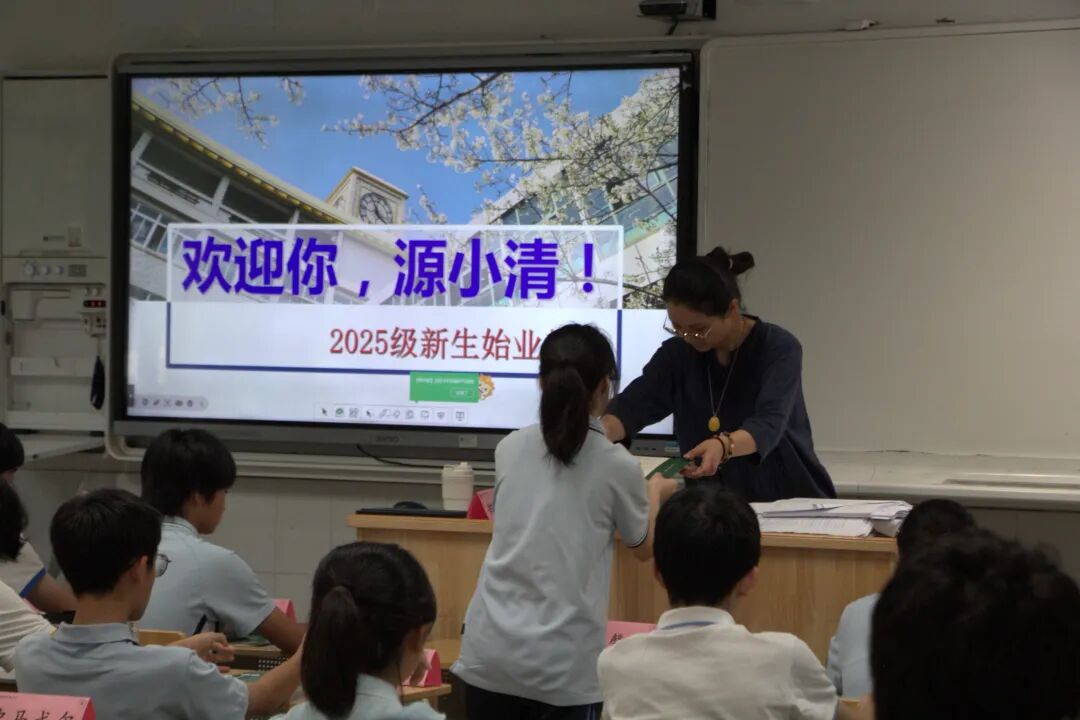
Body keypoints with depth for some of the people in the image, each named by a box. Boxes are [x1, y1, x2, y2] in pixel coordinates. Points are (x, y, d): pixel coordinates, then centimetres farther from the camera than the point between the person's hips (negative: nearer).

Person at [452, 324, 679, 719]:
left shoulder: (509, 449, 6)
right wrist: (655, 494, 31)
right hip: (563, 664, -3)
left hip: (490, 649, 3)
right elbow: (644, 548, 12)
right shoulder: (617, 465, -5)